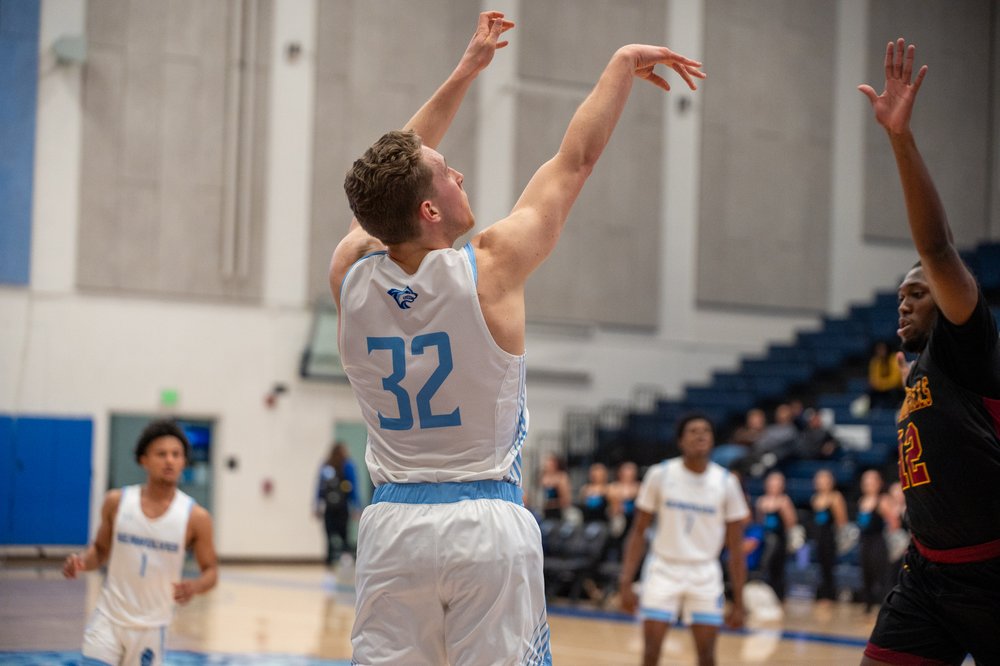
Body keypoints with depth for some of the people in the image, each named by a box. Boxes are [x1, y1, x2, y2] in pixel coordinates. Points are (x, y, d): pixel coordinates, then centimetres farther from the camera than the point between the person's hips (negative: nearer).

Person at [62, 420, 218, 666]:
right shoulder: (117, 502, -3)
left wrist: (194, 586, -22)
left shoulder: (195, 517, -8)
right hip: (109, 617, 1)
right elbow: (100, 549, 11)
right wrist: (82, 561, -11)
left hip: (151, 626, -1)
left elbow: (211, 571, 0)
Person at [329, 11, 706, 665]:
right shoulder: (488, 271, -12)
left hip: (393, 522, 4)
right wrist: (624, 64, 13)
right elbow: (576, 159, -1)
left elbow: (392, 181, 16)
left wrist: (465, 71, 22)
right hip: (485, 522, -4)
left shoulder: (351, 275, -2)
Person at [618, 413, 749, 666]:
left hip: (704, 575, 1)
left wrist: (738, 603, -3)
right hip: (664, 569, -1)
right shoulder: (660, 474, -7)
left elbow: (735, 547, -1)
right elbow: (638, 532, 0)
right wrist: (626, 582, -8)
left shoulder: (726, 482, -5)